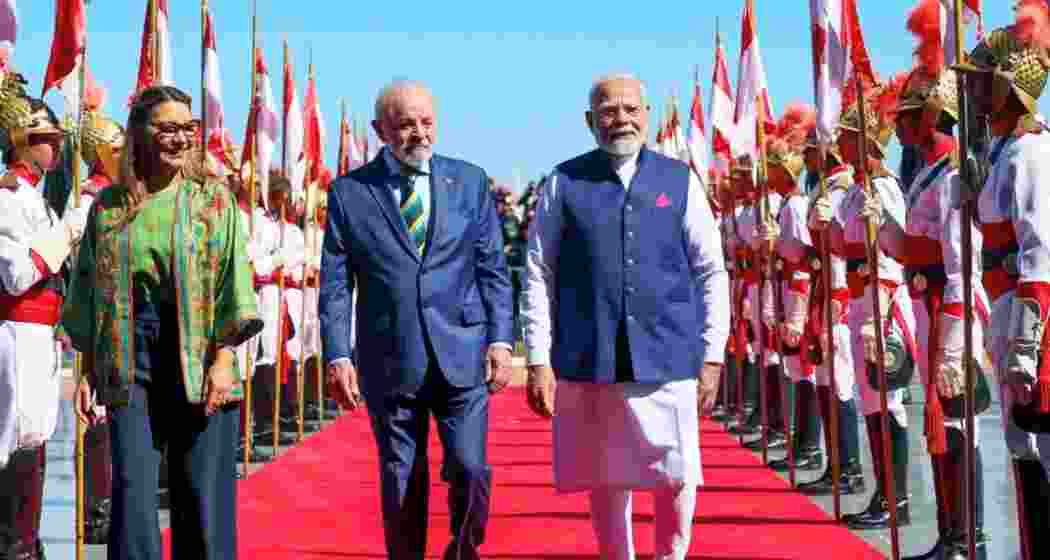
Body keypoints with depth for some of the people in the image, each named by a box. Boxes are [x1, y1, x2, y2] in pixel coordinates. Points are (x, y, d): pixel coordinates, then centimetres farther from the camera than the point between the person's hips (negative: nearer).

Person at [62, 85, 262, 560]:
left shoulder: (213, 199, 3)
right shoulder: (108, 205, 9)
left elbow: (231, 279, -3)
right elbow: (90, 291, 13)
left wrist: (223, 360, -12)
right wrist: (89, 370, 7)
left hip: (197, 357, -1)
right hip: (128, 359, 1)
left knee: (203, 491, 0)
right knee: (132, 488, -4)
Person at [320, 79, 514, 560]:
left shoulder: (470, 181, 6)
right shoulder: (349, 192, 2)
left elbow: (492, 269, 6)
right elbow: (335, 284, 1)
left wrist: (500, 340, -2)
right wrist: (338, 356, -6)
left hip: (462, 354, 0)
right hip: (390, 360, 0)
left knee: (470, 468, -6)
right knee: (401, 481, 7)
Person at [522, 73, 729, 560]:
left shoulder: (680, 180, 5)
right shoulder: (564, 183, 2)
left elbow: (712, 273, 6)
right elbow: (539, 276, 0)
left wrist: (712, 355, 1)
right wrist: (538, 360, -6)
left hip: (669, 357, 1)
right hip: (587, 360, 0)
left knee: (678, 478, 3)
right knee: (606, 480, 9)